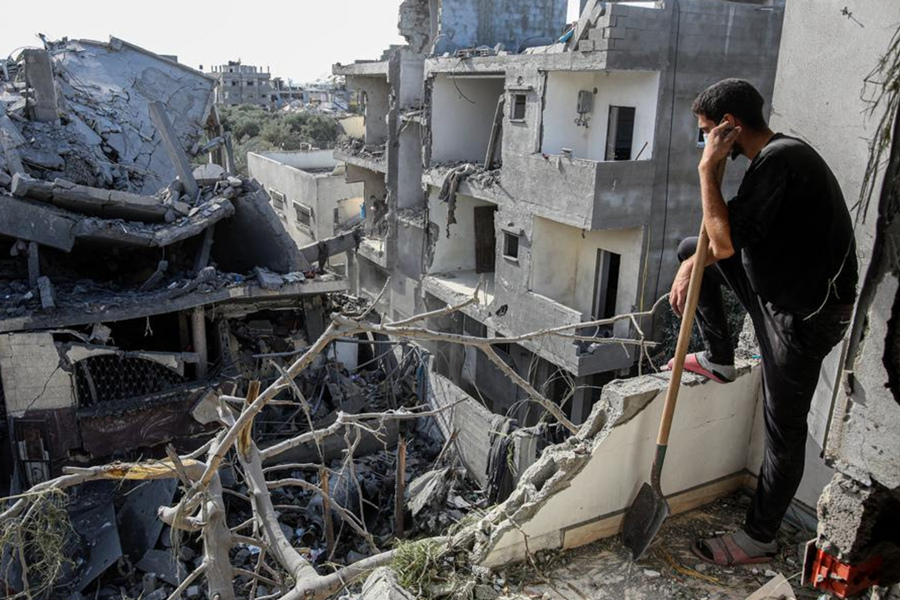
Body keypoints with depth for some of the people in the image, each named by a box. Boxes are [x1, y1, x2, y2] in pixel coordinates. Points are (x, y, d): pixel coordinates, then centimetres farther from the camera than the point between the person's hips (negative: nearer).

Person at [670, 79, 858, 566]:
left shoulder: (778, 160, -24)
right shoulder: (778, 154, 9)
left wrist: (708, 169, -21)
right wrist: (691, 265, 2)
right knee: (688, 249, 11)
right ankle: (720, 359, 21)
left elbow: (725, 242, -29)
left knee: (783, 427, 3)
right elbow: (727, 235, 16)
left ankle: (760, 538, 21)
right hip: (779, 292, 9)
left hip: (805, 314, -9)